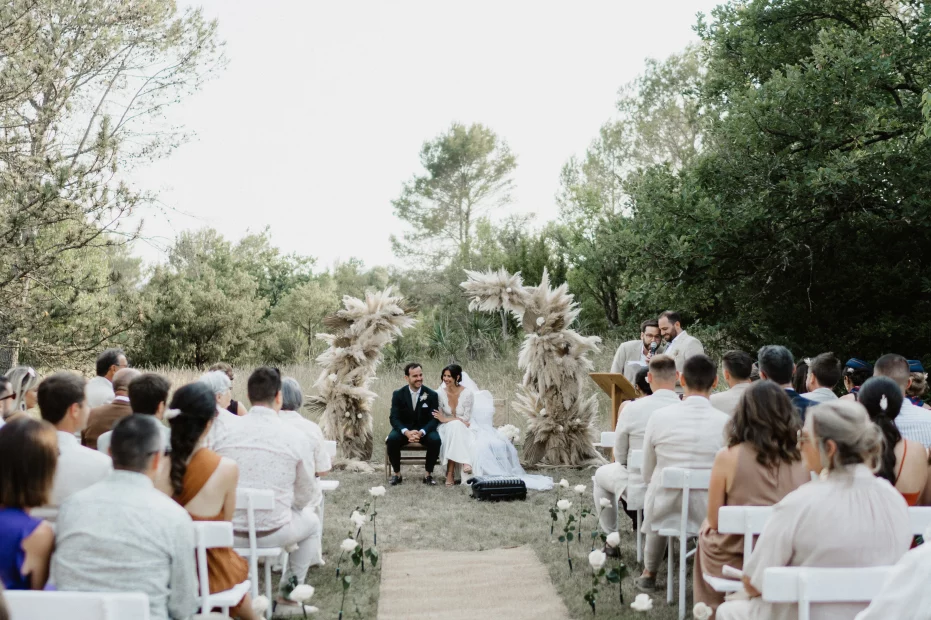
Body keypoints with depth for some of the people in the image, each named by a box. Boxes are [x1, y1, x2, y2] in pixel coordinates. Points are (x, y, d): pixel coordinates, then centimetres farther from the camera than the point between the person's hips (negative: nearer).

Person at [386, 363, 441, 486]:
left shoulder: (432, 395, -5)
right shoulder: (398, 394, -4)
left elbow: (434, 419, -9)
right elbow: (394, 418, -10)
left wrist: (421, 432, -29)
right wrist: (406, 432, -30)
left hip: (424, 430, 0)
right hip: (404, 430, 0)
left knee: (435, 440, -31)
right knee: (391, 439, -31)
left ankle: (428, 474, -12)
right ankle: (397, 474, -11)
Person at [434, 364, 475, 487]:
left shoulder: (468, 394, -11)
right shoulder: (440, 393, -5)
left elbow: (466, 419, -10)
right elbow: (439, 418, -1)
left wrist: (446, 419, -19)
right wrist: (458, 420, -15)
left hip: (462, 430, -1)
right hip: (446, 429, 1)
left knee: (455, 426, -35)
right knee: (454, 426, -33)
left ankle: (450, 473, -35)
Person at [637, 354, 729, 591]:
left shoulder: (659, 417, -10)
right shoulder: (726, 422, -14)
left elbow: (647, 475, 2)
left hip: (665, 511, 1)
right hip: (709, 513, -1)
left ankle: (649, 573, 51)